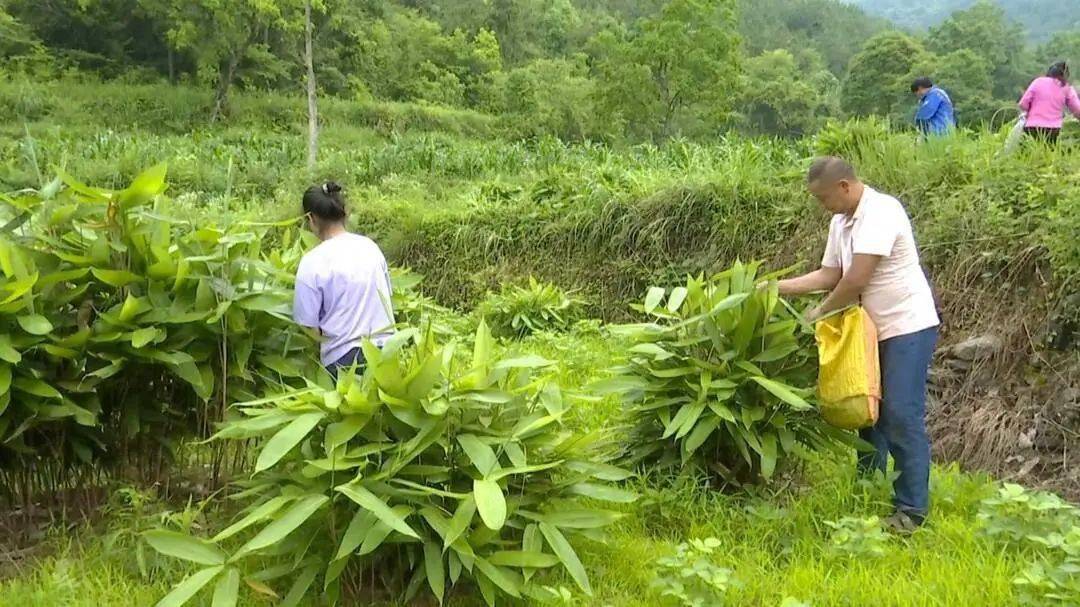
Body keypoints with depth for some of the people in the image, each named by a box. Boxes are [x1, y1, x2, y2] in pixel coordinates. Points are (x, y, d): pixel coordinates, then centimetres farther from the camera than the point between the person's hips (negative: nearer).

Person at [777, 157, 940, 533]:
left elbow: (856, 280, -25)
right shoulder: (841, 222, 8)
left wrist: (821, 312, -10)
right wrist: (775, 287, 3)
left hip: (908, 326, -9)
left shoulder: (880, 212, -20)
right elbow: (829, 276, 10)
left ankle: (912, 510, -2)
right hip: (876, 330, 9)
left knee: (902, 417, -9)